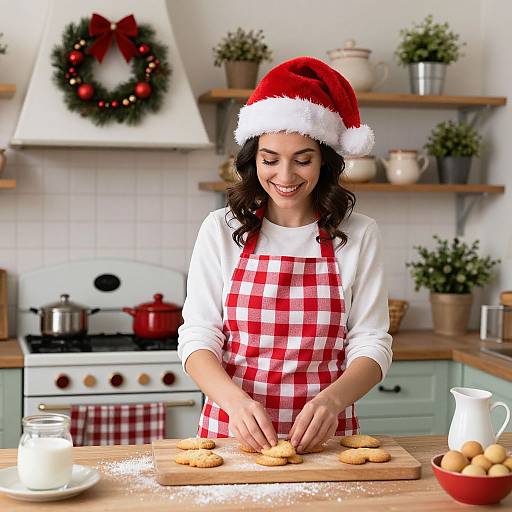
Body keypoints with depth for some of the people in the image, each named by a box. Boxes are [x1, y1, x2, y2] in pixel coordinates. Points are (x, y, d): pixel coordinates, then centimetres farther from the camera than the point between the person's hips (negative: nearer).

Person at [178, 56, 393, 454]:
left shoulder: (359, 236, 3)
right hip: (232, 432, 0)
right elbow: (198, 336, 0)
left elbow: (372, 344, 2)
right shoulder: (222, 231, 3)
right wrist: (235, 399, -19)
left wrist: (332, 399, -18)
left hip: (323, 436, 0)